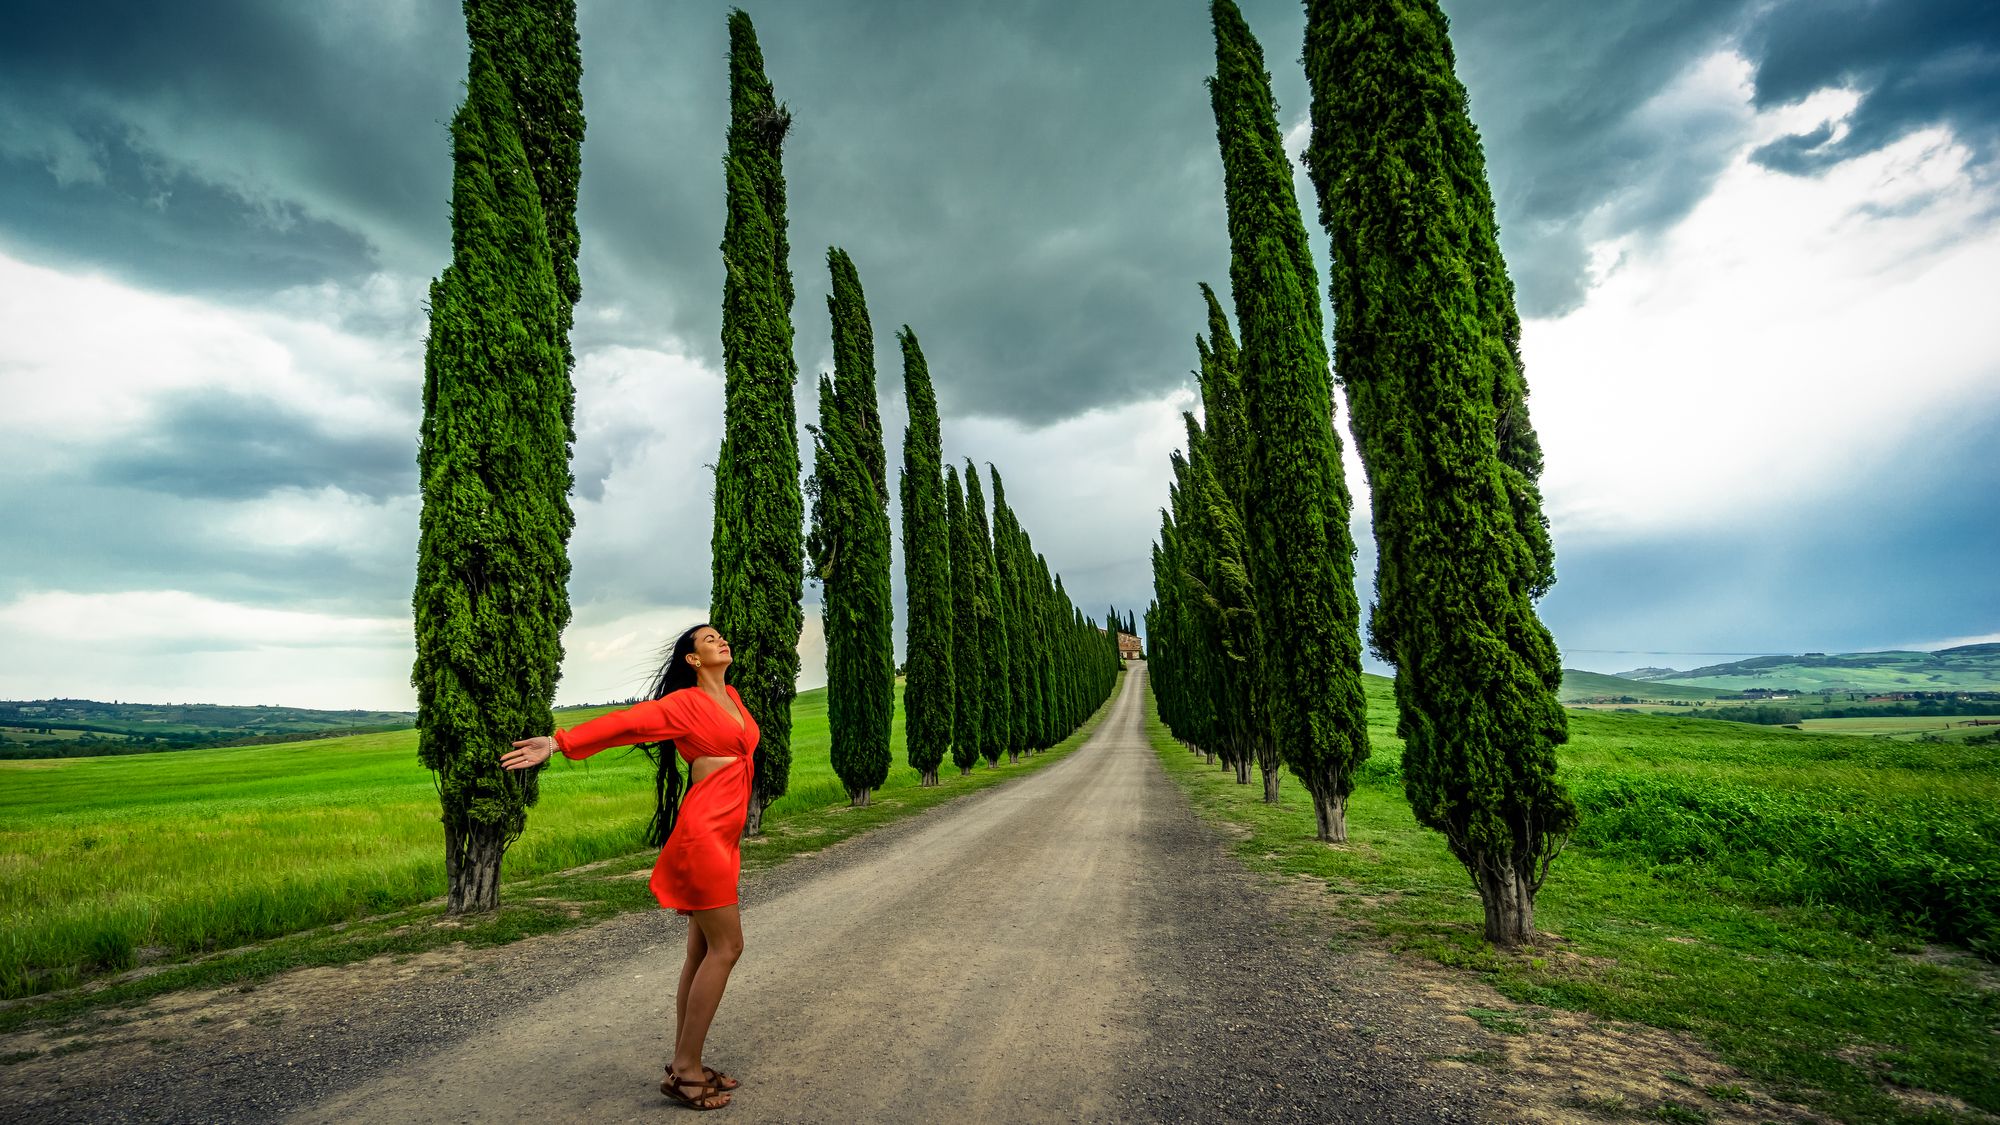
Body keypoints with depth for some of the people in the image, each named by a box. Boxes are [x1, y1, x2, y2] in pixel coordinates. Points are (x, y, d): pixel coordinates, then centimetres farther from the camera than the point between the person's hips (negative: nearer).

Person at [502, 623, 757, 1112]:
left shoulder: (731, 697, 14)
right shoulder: (684, 703, -7)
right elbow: (622, 721, -13)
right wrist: (559, 742, -22)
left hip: (723, 838, 8)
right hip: (702, 832, -8)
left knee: (703, 951, 11)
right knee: (725, 946, -6)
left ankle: (683, 1064, 21)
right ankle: (685, 1071, 3)